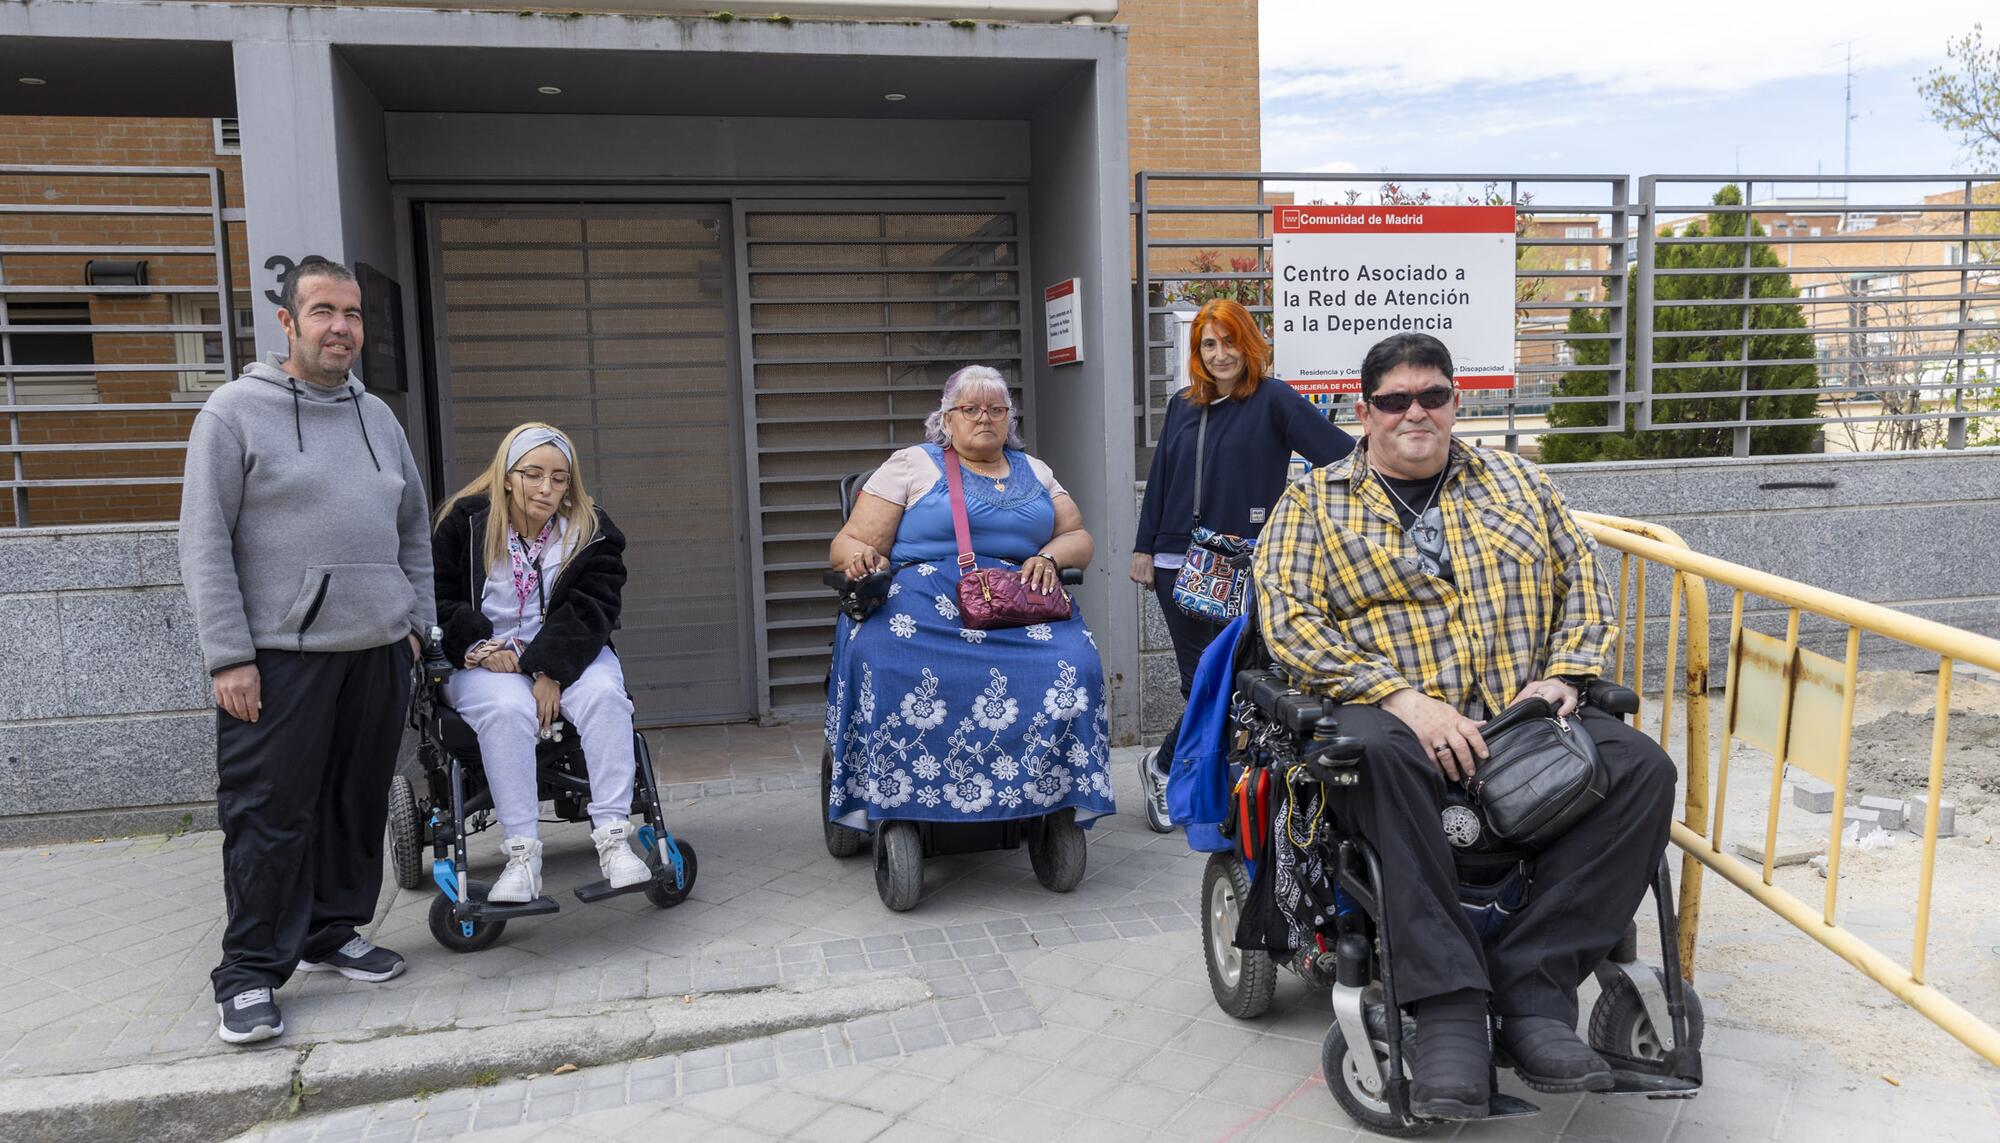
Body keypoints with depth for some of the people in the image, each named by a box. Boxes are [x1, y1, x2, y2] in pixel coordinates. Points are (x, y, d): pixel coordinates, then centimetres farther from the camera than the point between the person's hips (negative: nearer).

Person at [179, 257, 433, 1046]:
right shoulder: (235, 412, -3)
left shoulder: (377, 417, 14)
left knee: (359, 805, 12)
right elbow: (205, 544, -7)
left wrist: (416, 622, 13)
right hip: (280, 656, -5)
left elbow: (413, 528, 21)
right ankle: (251, 974, 9)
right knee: (271, 817, -3)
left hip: (379, 653, 6)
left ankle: (335, 934, 27)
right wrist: (229, 656, -13)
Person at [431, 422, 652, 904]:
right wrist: (480, 646, -17)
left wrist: (553, 670, -21)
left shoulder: (589, 530, 2)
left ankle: (612, 837, -29)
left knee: (604, 694, -31)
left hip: (569, 654, 1)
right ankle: (521, 853, -32)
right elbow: (439, 599, 2)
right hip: (486, 661, -1)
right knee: (509, 708, -34)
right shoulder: (465, 521, 1)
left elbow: (593, 607, -7)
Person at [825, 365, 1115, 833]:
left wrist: (1048, 557, -3)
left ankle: (1054, 796, -18)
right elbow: (850, 544, 7)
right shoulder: (911, 465, 12)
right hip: (925, 600, -2)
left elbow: (1078, 537, 20)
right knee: (881, 659, -36)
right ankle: (894, 795, -24)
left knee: (1074, 666, -30)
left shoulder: (1035, 472, 24)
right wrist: (860, 557, -18)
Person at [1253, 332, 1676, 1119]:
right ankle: (1449, 1007, -32)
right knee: (1380, 756, -38)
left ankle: (1534, 992, -21)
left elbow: (1583, 578, 18)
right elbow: (1287, 620, -5)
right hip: (1395, 719, -3)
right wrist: (1402, 698, -17)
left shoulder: (1515, 482, 20)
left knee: (1642, 768, -23)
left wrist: (1562, 674, -2)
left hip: (1524, 717, 4)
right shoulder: (1313, 504, 8)